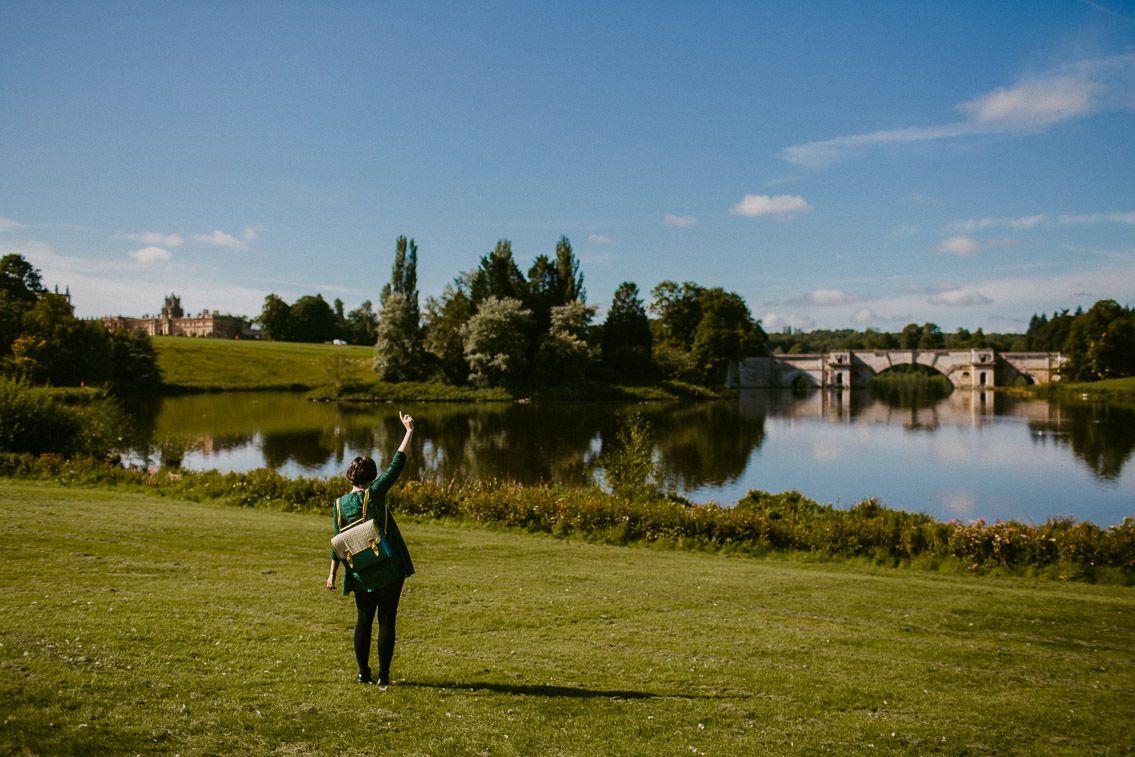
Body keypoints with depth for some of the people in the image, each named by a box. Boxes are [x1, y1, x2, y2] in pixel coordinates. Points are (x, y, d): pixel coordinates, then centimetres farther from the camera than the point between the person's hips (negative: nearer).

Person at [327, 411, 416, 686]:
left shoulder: (340, 504, 0)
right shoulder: (374, 493, -10)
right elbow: (396, 464, -9)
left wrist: (332, 573, 8)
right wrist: (409, 431, -4)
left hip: (360, 572, 3)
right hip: (389, 570, -3)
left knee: (364, 619, 16)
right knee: (386, 620, 4)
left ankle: (363, 673, 18)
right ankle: (383, 675, 6)